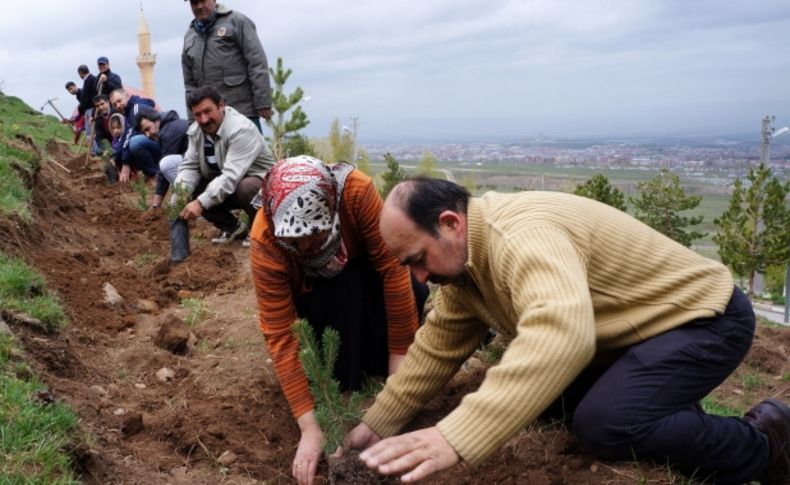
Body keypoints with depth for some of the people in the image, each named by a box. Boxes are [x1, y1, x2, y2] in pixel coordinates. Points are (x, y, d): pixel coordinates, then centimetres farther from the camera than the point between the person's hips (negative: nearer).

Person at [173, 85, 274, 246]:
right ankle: (233, 227, 8)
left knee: (246, 189, -39)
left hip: (259, 180, -7)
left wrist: (201, 203, -44)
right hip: (222, 183, 7)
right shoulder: (196, 131, -5)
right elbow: (190, 166, -5)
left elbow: (231, 176, -37)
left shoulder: (241, 130, -29)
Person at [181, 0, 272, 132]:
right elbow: (190, 84, 19)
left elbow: (257, 64, -6)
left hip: (243, 111, -5)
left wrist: (262, 102, -13)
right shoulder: (189, 37, 18)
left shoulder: (236, 21, 2)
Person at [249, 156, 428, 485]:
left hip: (365, 285, 2)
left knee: (414, 292, -29)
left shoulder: (355, 190, -37)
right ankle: (344, 390, -16)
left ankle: (376, 366, -4)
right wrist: (309, 427, -36)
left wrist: (399, 353, -26)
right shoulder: (264, 243, -34)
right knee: (349, 287, -35)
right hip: (311, 298, -1)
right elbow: (280, 336, -32)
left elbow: (391, 264, -30)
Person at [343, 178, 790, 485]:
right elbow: (438, 345, 5)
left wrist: (455, 437, -58)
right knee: (537, 384, 5)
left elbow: (562, 332, -52)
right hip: (638, 325, 9)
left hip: (704, 314, -9)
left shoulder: (521, 235, -34)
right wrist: (378, 424, 3)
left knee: (603, 424, -27)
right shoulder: (465, 254, -2)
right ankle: (670, 415, 18)